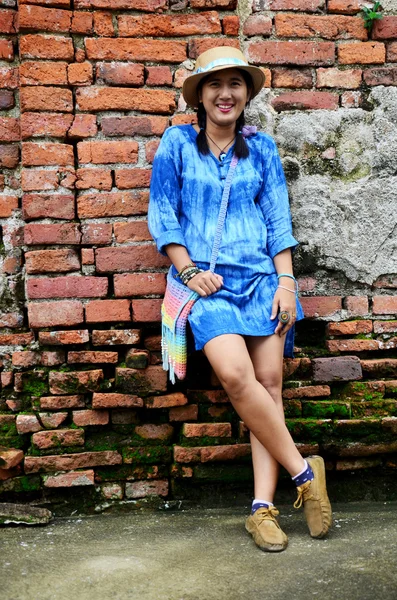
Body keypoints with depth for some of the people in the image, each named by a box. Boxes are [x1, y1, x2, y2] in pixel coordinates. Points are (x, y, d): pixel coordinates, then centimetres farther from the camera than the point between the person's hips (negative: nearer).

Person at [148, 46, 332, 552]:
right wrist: (189, 271, -6)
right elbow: (162, 216, 4)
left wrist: (286, 281, -1)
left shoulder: (262, 148, 13)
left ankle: (263, 507, -2)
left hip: (261, 275, 2)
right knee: (236, 375, -23)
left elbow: (279, 221, 10)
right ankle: (303, 471, -6)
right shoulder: (177, 143, 8)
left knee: (268, 382, -7)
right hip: (207, 280, -2)